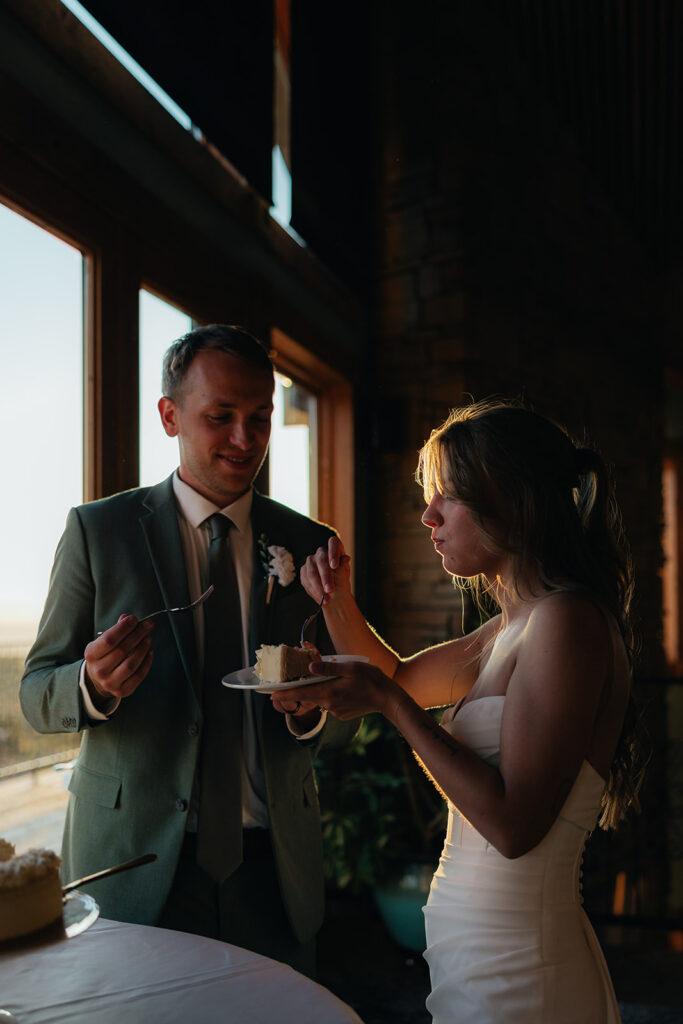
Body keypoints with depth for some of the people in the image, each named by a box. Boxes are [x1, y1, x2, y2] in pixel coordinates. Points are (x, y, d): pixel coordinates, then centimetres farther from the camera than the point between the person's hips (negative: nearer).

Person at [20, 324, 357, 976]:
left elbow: (339, 727, 6)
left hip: (275, 870, 3)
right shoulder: (97, 529, -4)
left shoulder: (308, 544, 3)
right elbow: (36, 695, -2)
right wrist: (95, 685, -24)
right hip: (136, 865, -2)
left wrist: (312, 709, -18)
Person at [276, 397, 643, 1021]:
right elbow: (398, 677, 21)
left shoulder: (567, 621, -21)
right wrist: (338, 602, 3)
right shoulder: (515, 625, 8)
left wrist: (389, 704, -20)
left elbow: (514, 824, -26)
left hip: (513, 973, -9)